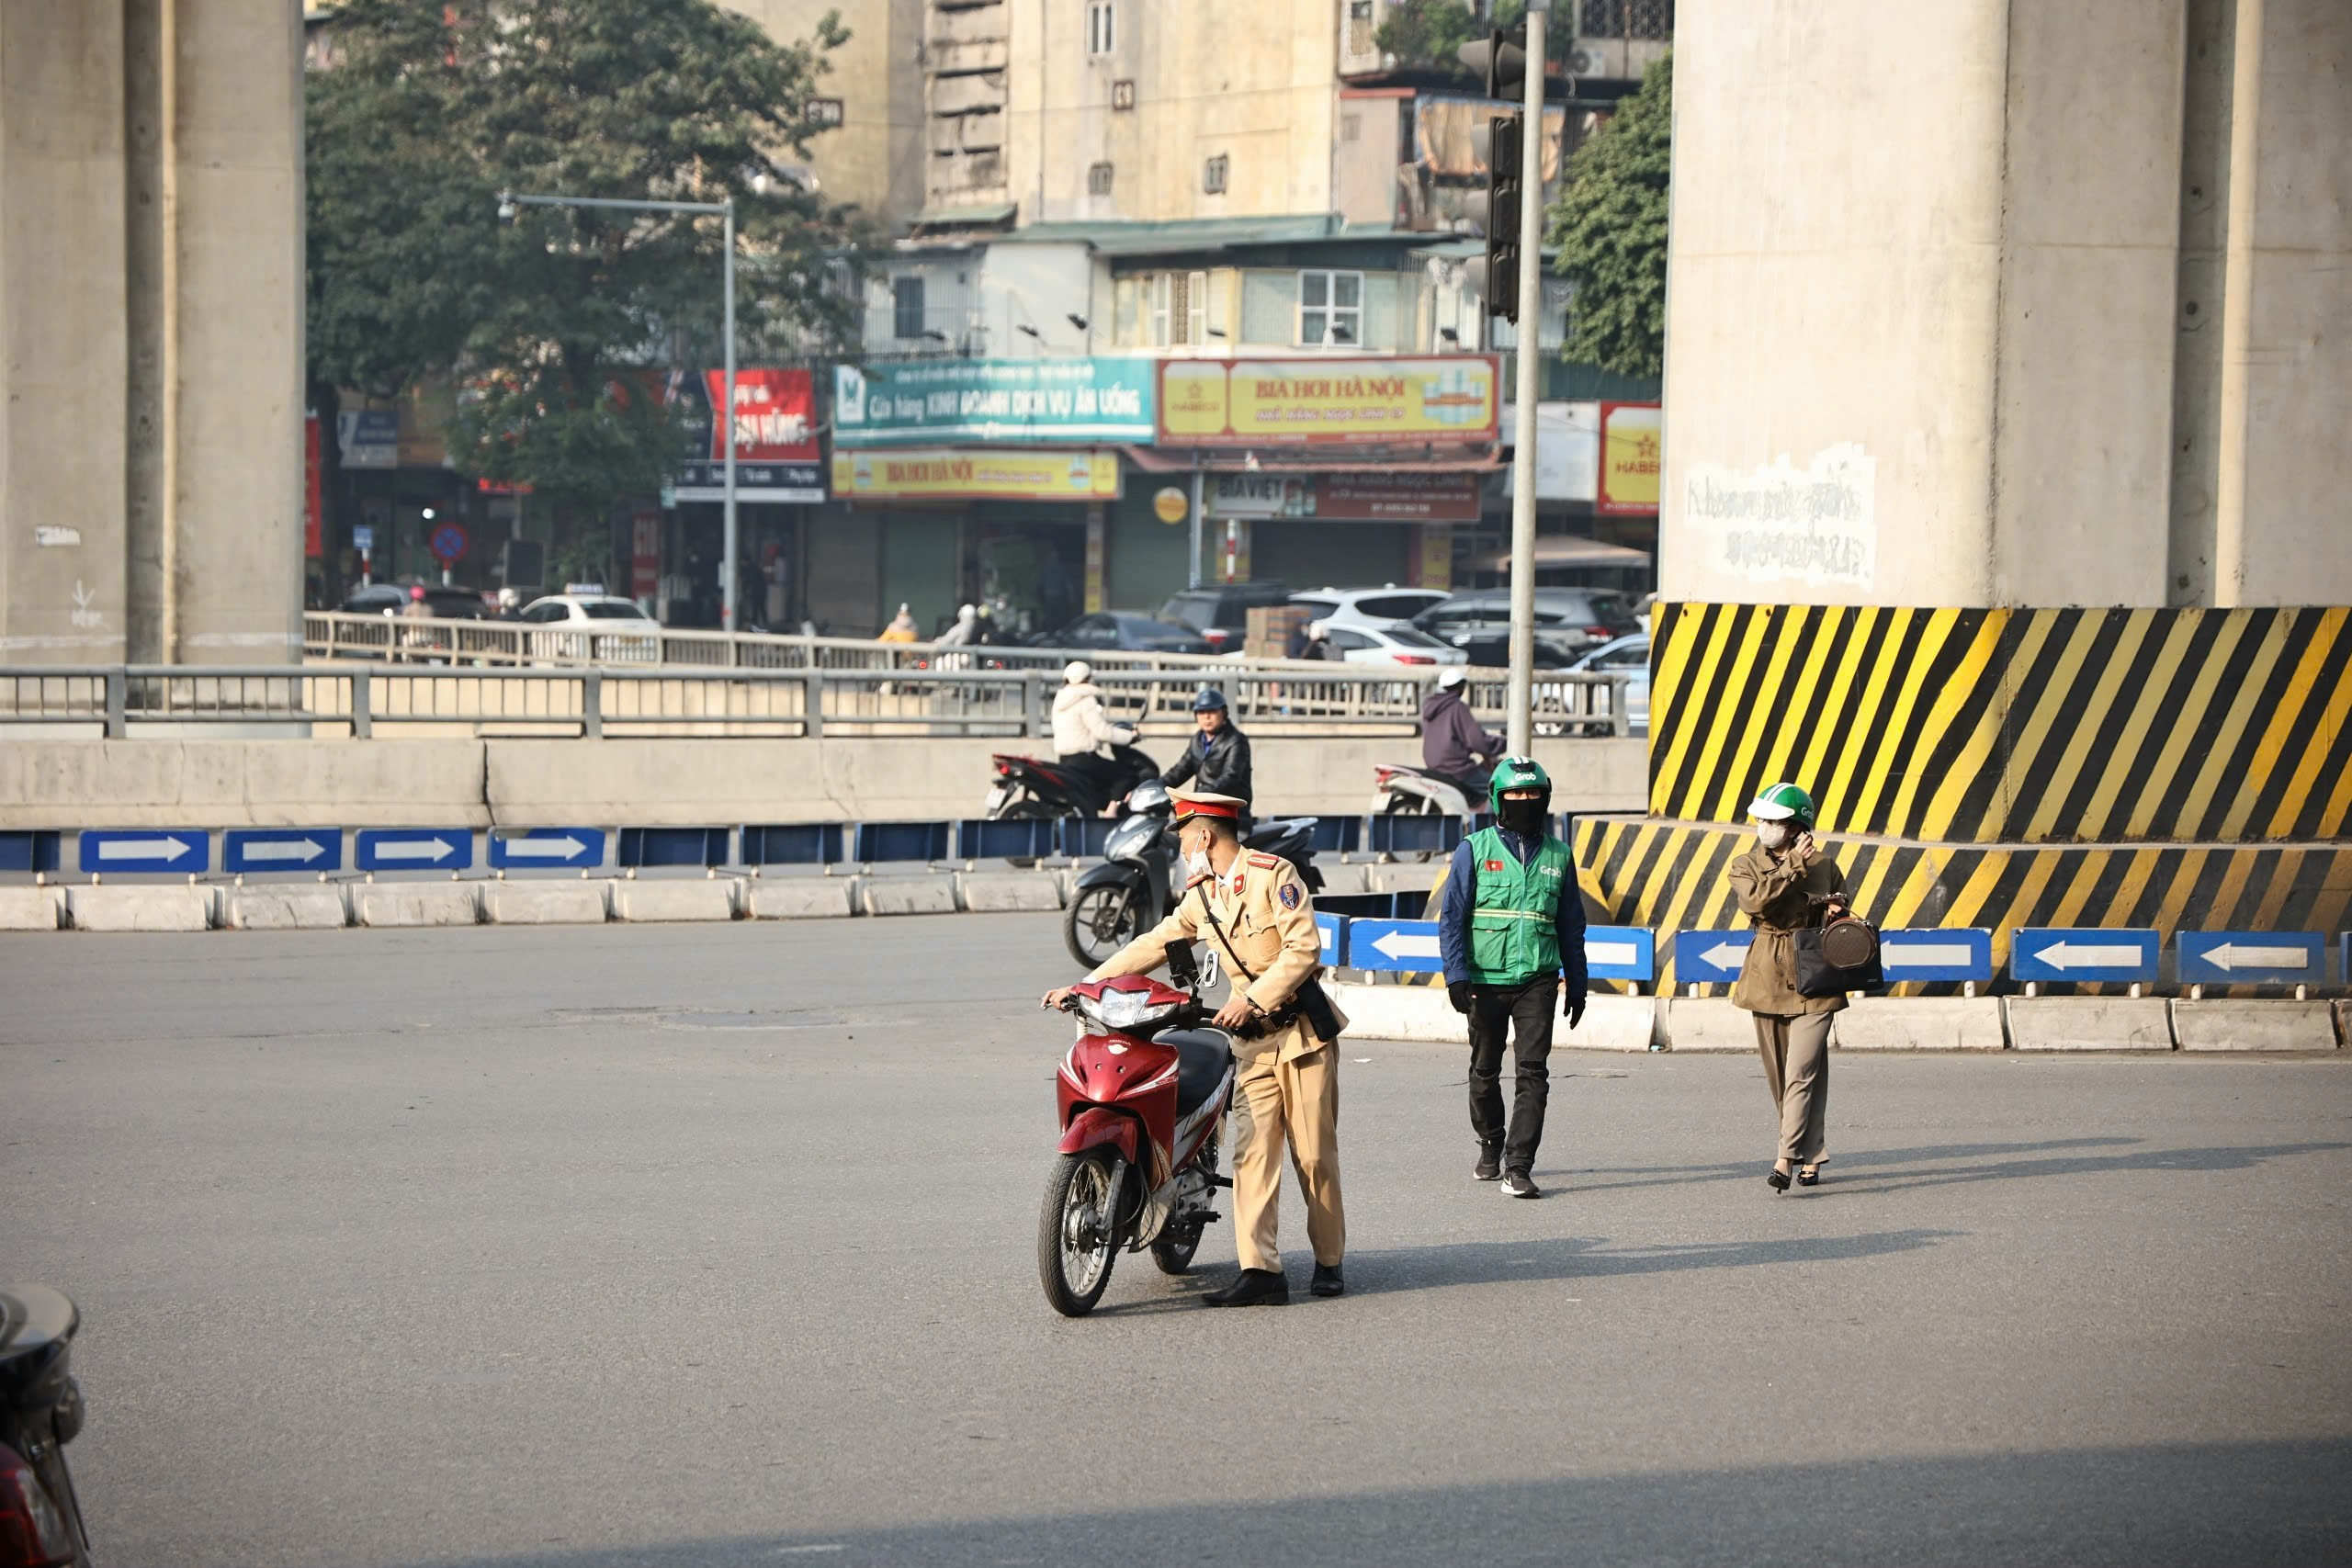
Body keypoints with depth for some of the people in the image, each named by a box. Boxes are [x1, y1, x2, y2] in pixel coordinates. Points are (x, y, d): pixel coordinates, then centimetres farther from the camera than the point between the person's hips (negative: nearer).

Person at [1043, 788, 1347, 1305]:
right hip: (1253, 1040, 6)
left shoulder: (1274, 874, -9)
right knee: (1252, 1151, -7)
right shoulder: (1202, 895, 13)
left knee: (1315, 1154, -1)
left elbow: (1304, 947, -16)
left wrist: (1253, 1000, -20)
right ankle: (1261, 1272, -14)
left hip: (1303, 1029, -6)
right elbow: (1154, 945, 17)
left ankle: (1329, 1260, 13)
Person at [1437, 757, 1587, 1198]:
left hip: (1537, 980, 0)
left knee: (1533, 1072, -11)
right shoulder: (1475, 850, 1)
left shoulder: (1558, 856, 8)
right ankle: (1490, 1146, 34)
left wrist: (1576, 982, 16)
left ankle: (1518, 1167, -13)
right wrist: (1456, 975, -11)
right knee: (1485, 1071, 12)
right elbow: (1452, 916, -2)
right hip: (1485, 980, 0)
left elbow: (1571, 925, 16)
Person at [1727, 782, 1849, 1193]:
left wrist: (1834, 913, -3)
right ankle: (1810, 1155, 19)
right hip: (1768, 978, 2)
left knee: (1802, 1071, -12)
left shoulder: (1824, 867, 7)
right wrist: (1794, 865, -13)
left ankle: (1787, 1158, -16)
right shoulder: (1745, 866, 6)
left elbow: (1843, 923, 20)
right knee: (1779, 1072, 7)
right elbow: (1758, 900, -16)